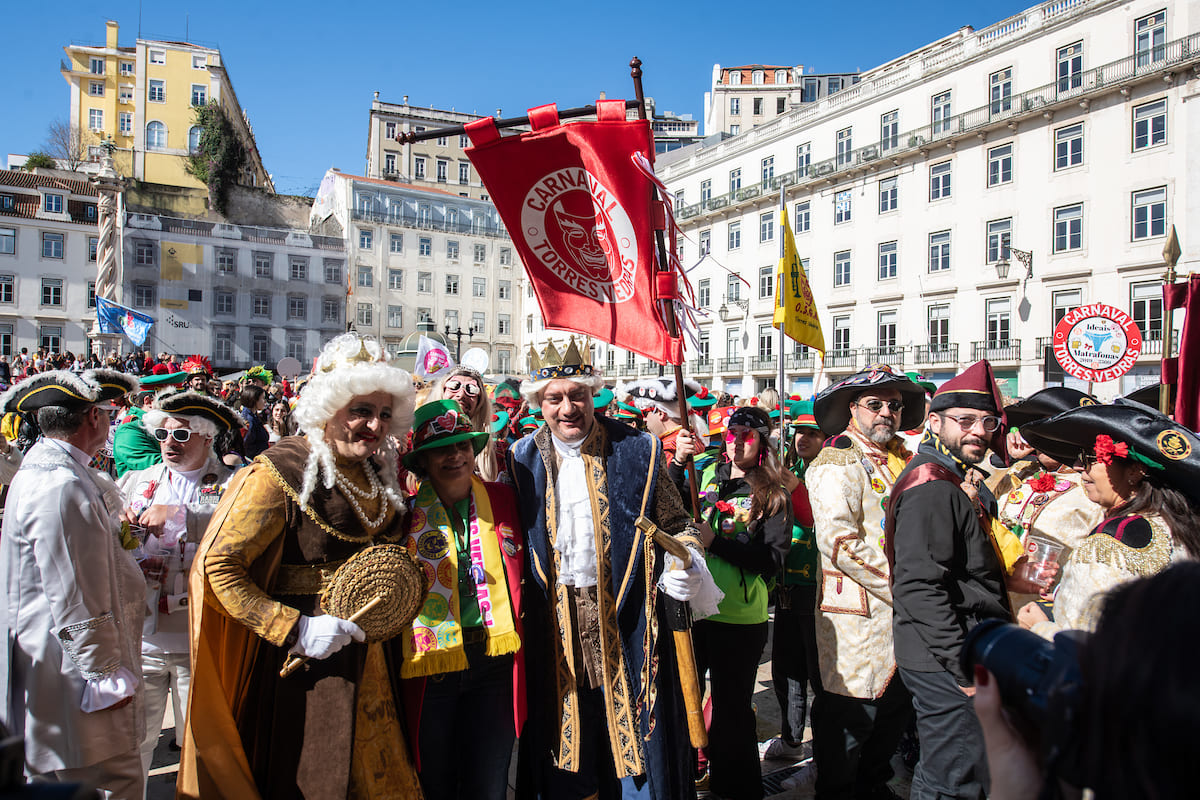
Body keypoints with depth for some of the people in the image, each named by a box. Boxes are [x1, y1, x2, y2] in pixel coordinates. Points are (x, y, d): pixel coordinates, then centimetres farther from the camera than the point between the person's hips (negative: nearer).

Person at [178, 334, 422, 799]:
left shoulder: (380, 474, 6)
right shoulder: (281, 473, -16)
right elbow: (217, 566, -18)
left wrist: (406, 579, 4)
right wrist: (294, 629, -22)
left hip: (367, 660, 7)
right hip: (300, 659, -6)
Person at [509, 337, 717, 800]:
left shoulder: (638, 453, -2)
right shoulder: (521, 460, 3)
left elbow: (676, 526, 4)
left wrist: (685, 563, -15)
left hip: (627, 623, -1)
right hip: (554, 632, 2)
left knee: (637, 747, 9)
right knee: (561, 749, 14)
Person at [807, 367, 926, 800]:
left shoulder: (901, 459, 14)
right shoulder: (837, 463, -11)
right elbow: (840, 541, -22)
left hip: (905, 611, 8)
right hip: (860, 614, -8)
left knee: (897, 707, 18)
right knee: (851, 712, 1)